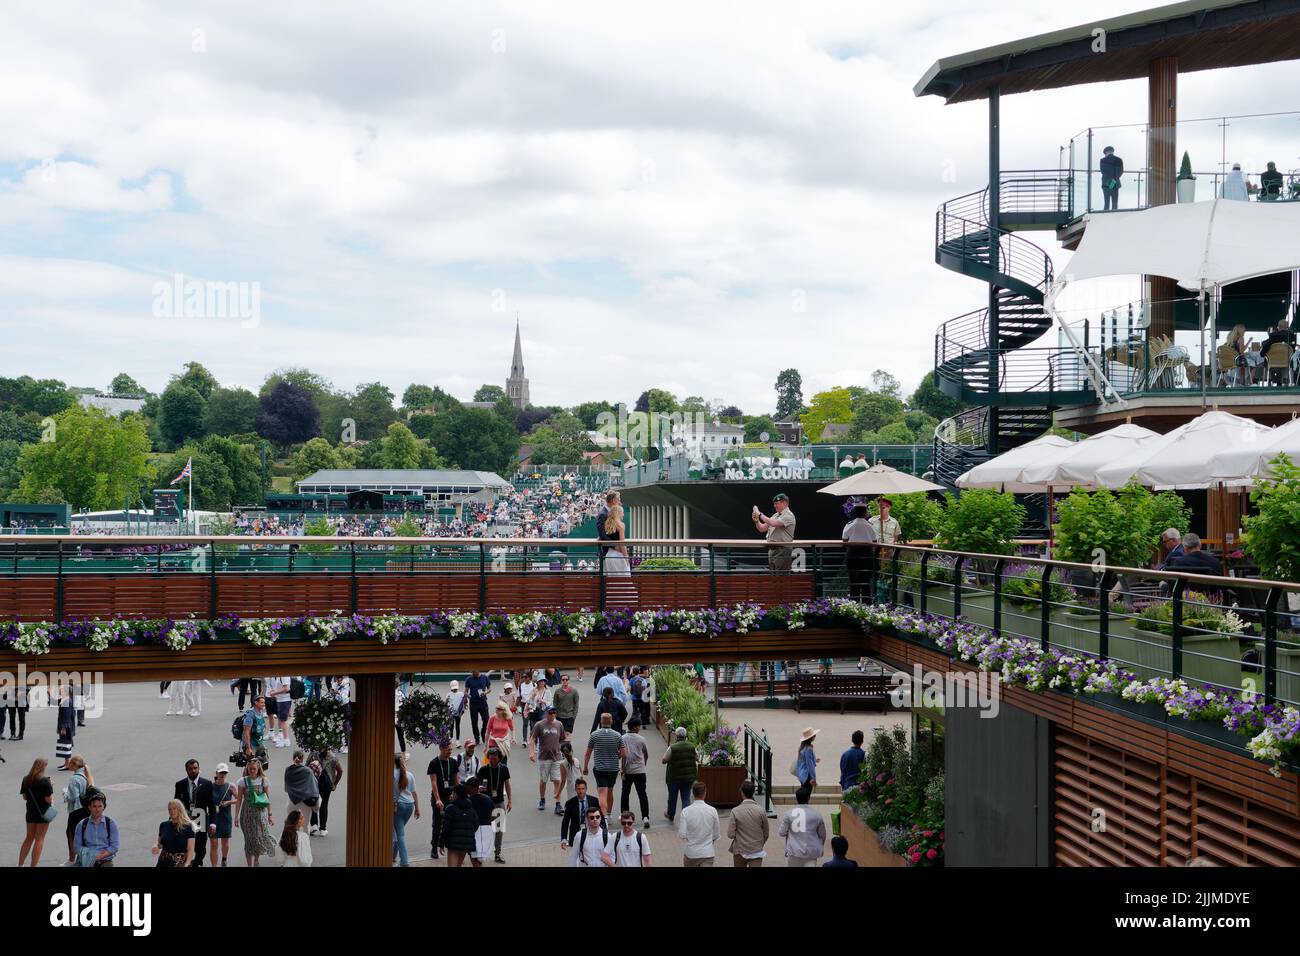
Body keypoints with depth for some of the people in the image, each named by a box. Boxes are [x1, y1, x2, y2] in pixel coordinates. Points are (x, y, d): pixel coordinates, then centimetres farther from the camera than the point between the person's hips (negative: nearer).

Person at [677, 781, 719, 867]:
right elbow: (716, 835, 1)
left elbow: (682, 834, -13)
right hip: (707, 852, 0)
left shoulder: (686, 811, -12)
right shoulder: (712, 811, -7)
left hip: (691, 852, 0)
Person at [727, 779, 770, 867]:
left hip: (740, 851, 0)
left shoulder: (735, 811, -11)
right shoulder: (760, 811, -7)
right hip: (756, 851, 0)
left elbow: (730, 834, -12)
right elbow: (766, 833, 1)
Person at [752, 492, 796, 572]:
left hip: (782, 551, -9)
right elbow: (762, 529, 17)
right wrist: (756, 521, -2)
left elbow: (773, 523, -23)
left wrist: (760, 515, -15)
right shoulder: (775, 515, 18)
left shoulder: (788, 515, -10)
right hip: (772, 550, 9)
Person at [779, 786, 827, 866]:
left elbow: (781, 832, -3)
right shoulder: (816, 813, -3)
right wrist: (821, 847, 24)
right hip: (811, 852, 0)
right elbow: (822, 834, 5)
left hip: (794, 851, 0)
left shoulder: (789, 813, -5)